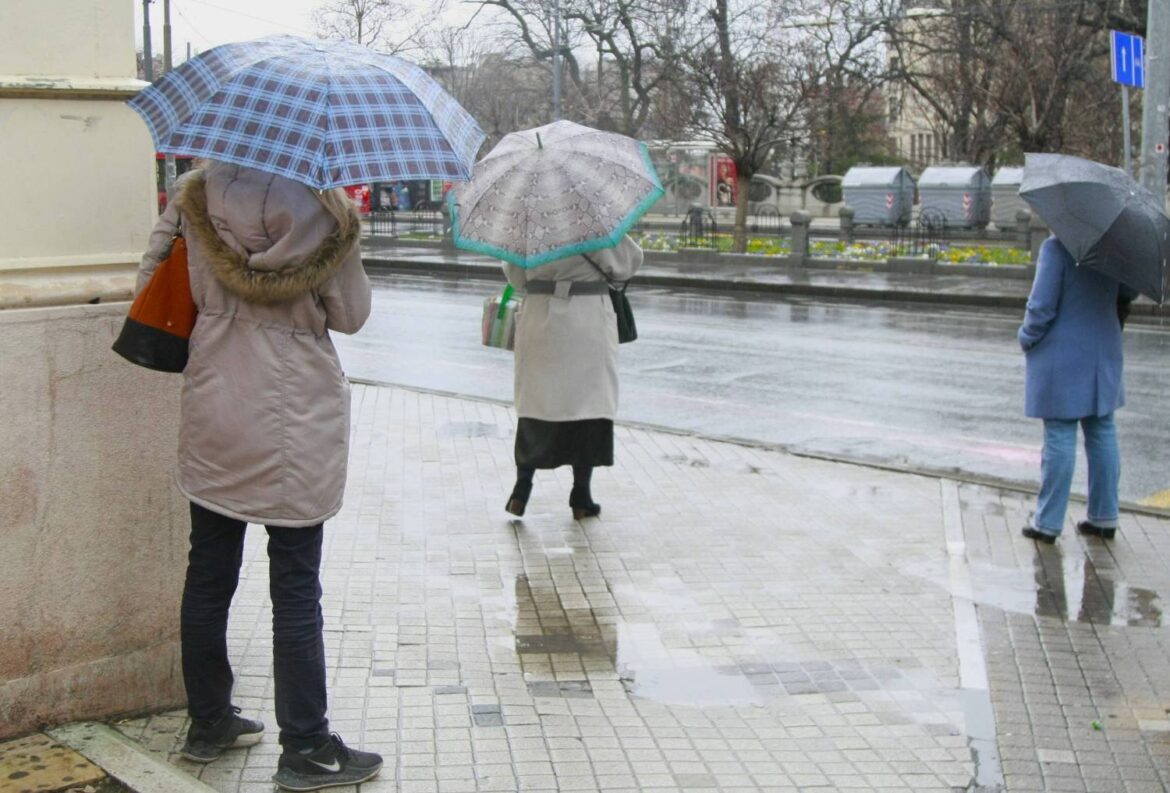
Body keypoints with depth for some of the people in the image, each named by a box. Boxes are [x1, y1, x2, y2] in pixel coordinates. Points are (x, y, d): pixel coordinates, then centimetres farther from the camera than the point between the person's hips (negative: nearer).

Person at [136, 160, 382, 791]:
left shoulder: (193, 198, 0)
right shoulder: (324, 209, -10)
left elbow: (152, 287, 3)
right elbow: (351, 315, -3)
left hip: (211, 414, 4)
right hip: (296, 422, -4)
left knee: (208, 574, 14)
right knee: (295, 589, 2)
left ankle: (208, 722, 28)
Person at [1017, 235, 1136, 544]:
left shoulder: (1056, 247, -18)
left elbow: (1042, 305, -18)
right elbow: (1128, 293, 16)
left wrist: (1027, 338, -1)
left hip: (1062, 356, -6)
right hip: (1104, 355, 6)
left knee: (1059, 438, -1)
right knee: (1102, 432, 13)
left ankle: (1048, 523, 5)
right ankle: (1105, 518, 22)